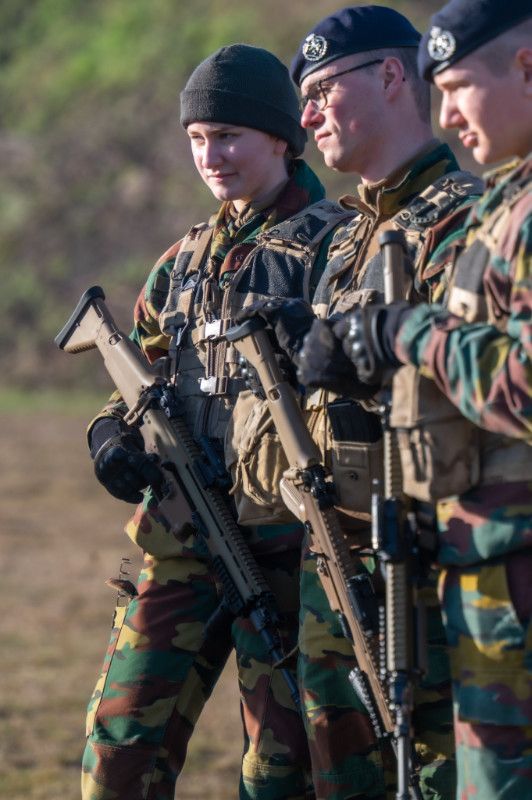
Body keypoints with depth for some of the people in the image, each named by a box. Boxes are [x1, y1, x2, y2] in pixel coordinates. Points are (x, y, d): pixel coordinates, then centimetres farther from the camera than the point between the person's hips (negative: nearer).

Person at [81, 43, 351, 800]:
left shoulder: (331, 247, -6)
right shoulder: (188, 257, 15)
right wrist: (115, 433, 2)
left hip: (284, 542, -6)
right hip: (182, 536, 6)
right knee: (122, 736, 1)